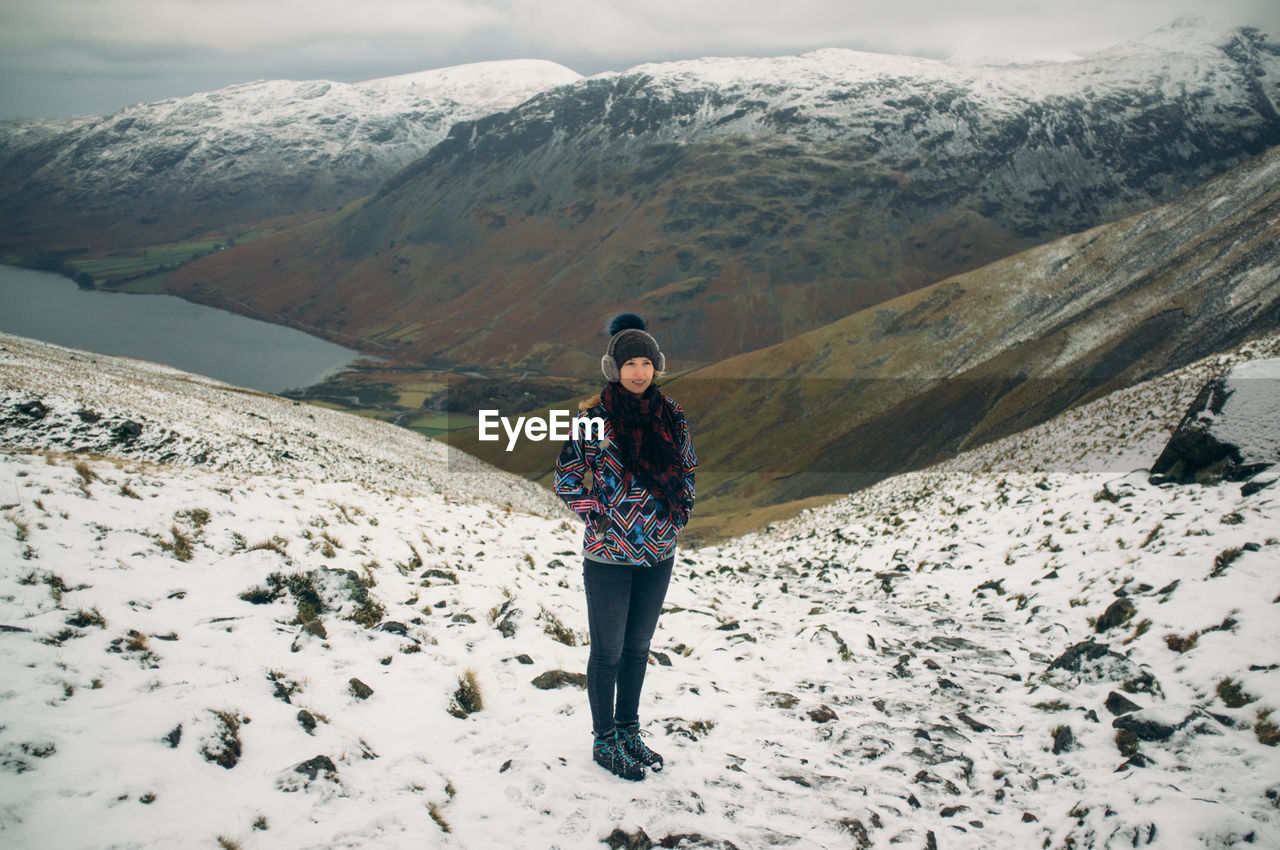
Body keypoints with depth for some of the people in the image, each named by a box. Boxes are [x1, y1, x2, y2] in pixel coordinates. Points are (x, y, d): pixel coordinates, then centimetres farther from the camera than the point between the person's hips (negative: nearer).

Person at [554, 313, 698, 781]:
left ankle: (629, 732, 32)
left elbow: (688, 467, 17)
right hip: (609, 555, -4)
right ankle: (605, 741, 22)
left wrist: (681, 510, 6)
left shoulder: (671, 414, 2)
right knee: (608, 652, 6)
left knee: (638, 647, 17)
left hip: (659, 552, 4)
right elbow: (566, 478, -5)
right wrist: (597, 518, -9)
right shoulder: (594, 417, -11)